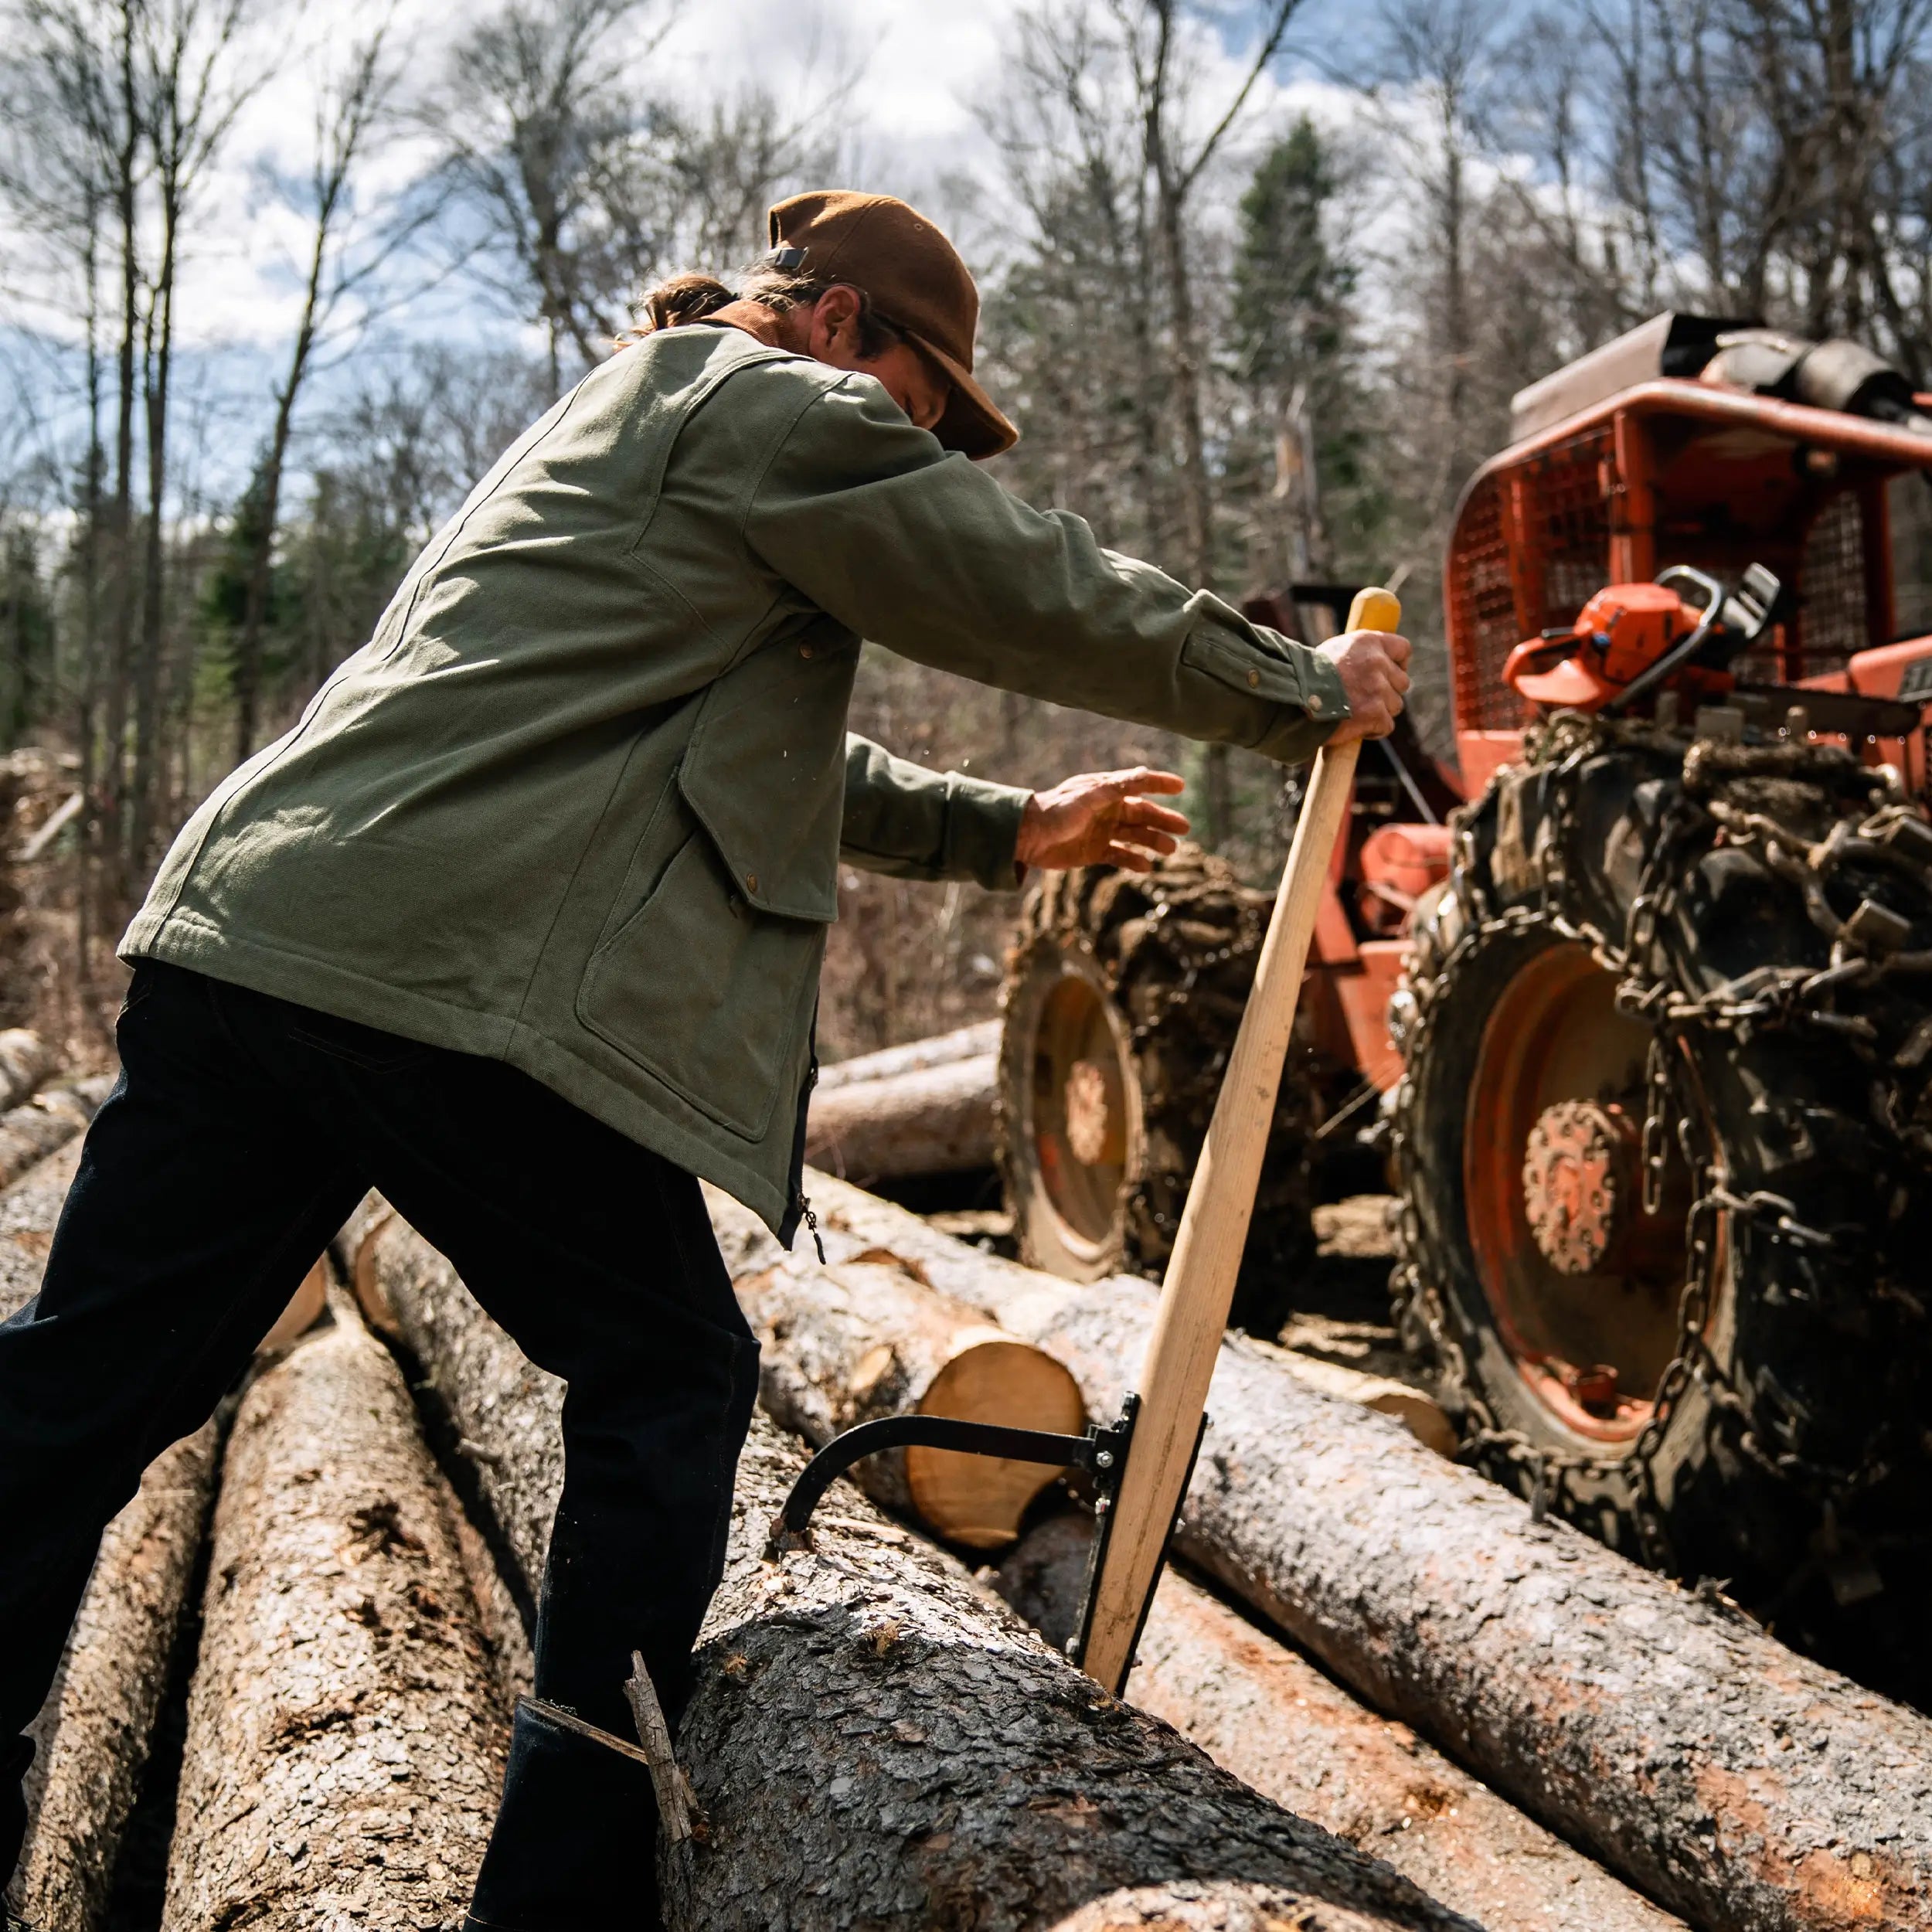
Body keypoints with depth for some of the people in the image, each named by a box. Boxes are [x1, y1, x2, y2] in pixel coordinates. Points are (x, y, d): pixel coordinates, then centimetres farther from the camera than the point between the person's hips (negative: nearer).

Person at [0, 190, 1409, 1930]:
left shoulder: (623, 419, 31)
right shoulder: (778, 410, 1)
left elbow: (773, 754, 34)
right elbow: (1055, 599, 0)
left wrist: (1008, 830, 32)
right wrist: (1313, 692, 14)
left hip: (250, 930, 10)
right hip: (459, 984, -10)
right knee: (666, 1381, 6)